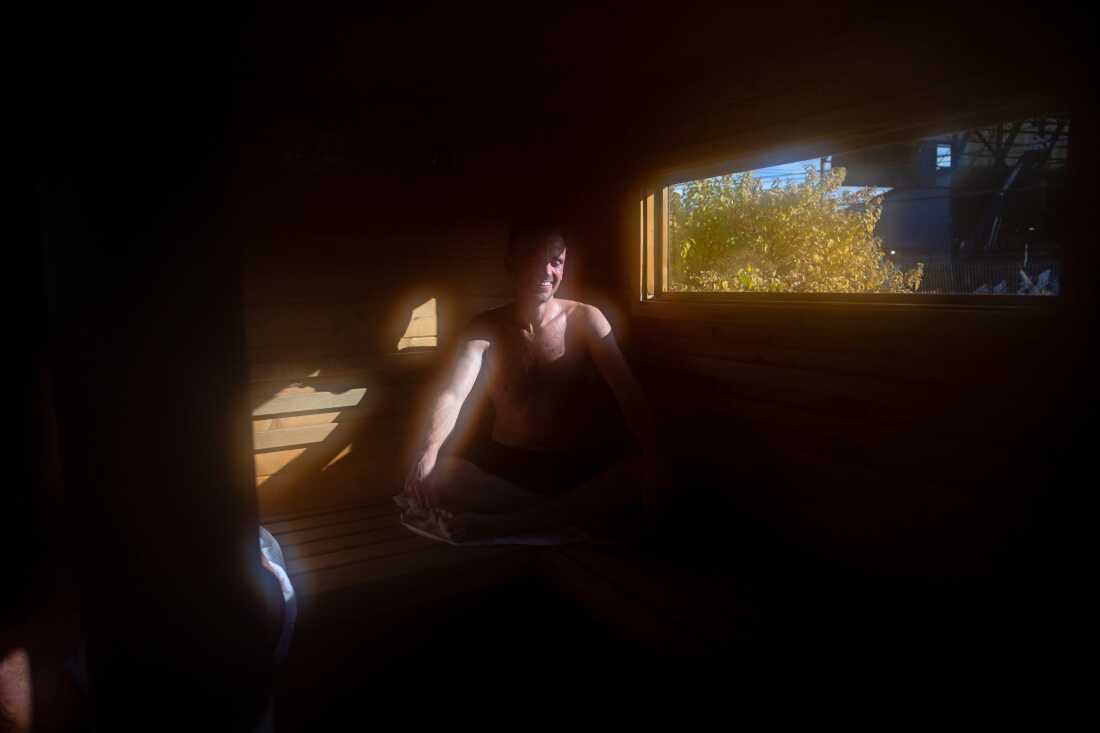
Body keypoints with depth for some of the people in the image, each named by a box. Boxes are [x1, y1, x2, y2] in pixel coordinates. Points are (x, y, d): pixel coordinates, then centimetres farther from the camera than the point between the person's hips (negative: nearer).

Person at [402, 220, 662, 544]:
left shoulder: (585, 319, -3)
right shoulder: (486, 328, -1)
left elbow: (627, 390, -13)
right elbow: (453, 394, -15)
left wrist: (649, 456, -30)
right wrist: (428, 452, -36)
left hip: (580, 463, 0)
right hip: (508, 463, 1)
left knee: (640, 471, -31)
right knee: (431, 476, -25)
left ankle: (495, 525, -29)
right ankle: (567, 515, -22)